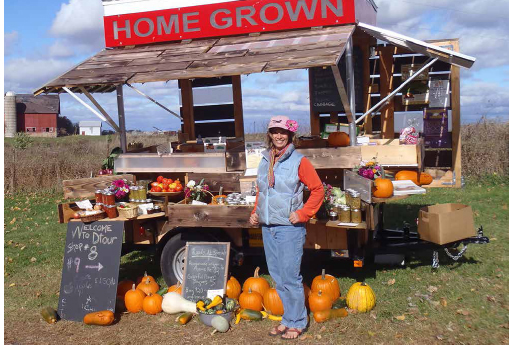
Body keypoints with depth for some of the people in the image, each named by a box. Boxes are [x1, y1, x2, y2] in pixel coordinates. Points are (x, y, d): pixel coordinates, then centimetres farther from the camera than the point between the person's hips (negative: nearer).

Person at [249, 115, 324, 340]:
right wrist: (255, 212, 9)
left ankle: (296, 323, 14)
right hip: (267, 228, 6)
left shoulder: (298, 161, -7)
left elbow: (317, 189, -5)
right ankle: (288, 319, 26)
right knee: (277, 278, 13)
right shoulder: (265, 161, 11)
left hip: (290, 229, -6)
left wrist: (302, 213, -12)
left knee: (290, 278, -2)